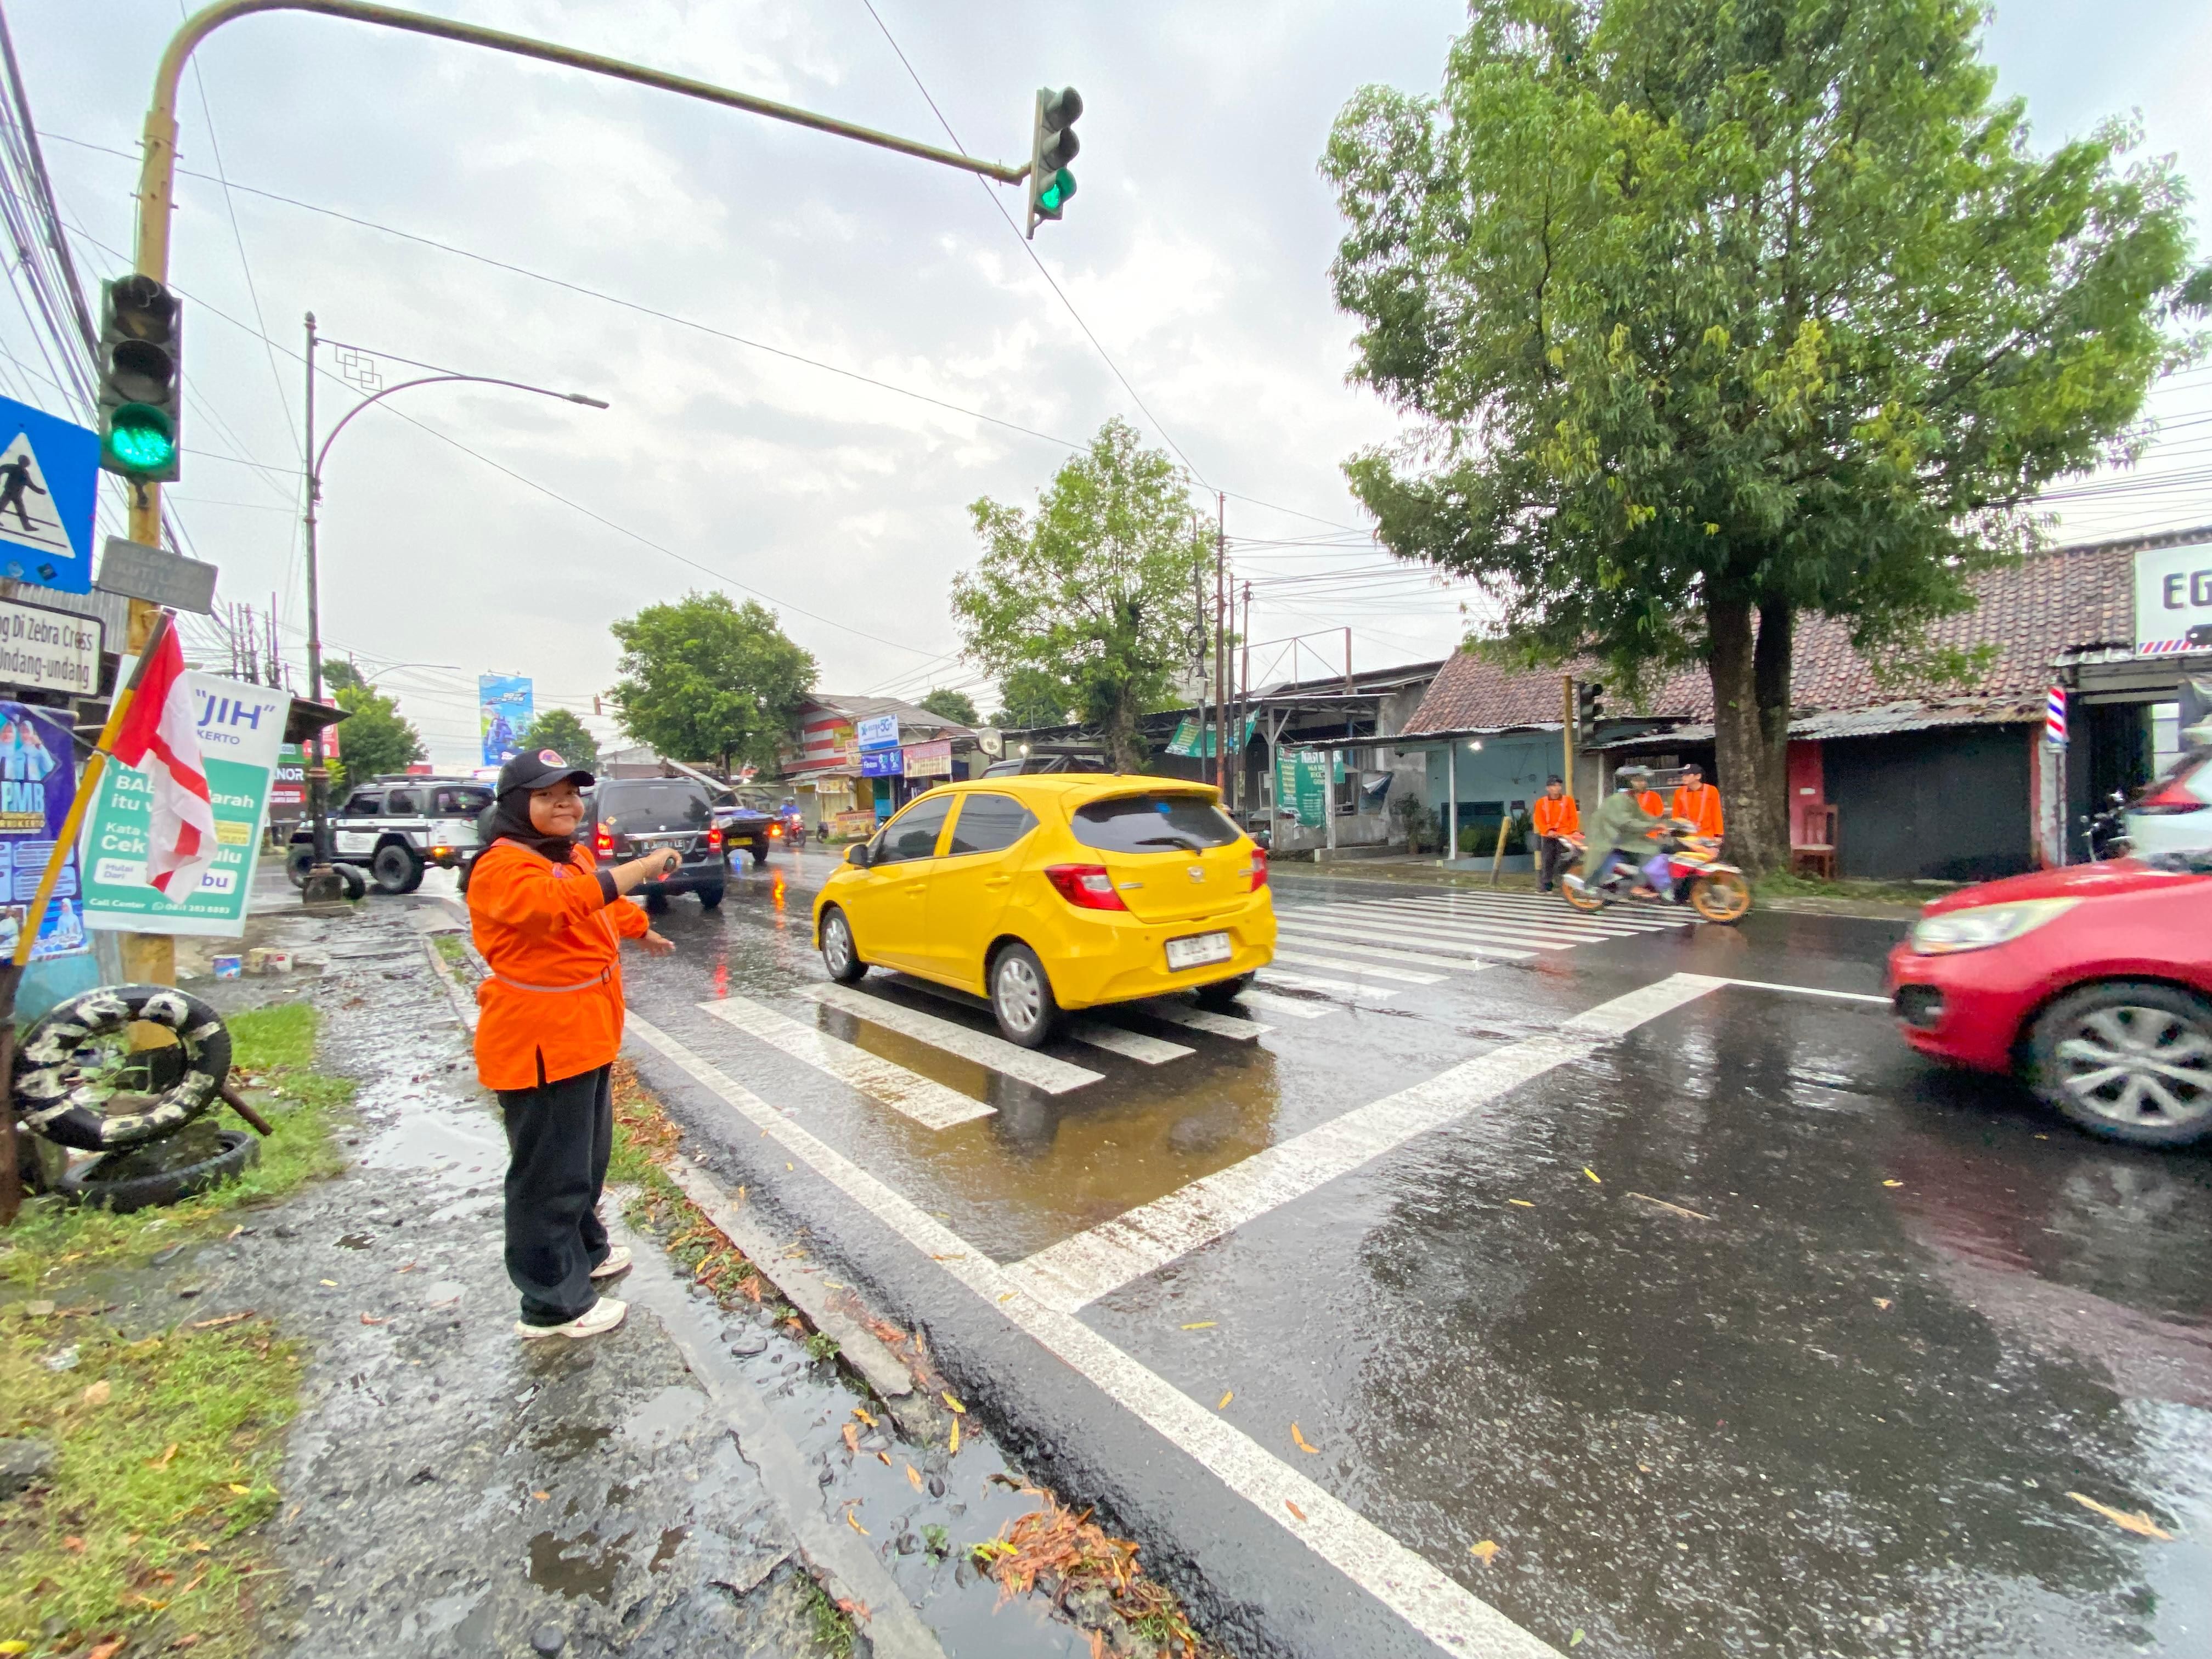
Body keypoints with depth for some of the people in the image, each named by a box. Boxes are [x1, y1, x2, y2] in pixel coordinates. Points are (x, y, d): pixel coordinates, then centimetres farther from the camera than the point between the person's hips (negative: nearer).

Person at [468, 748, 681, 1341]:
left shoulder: (574, 857, 11)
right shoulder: (503, 865, -19)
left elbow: (607, 908, 31)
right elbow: (557, 902, -42)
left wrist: (644, 932, 47)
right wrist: (642, 867, -45)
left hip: (586, 1037, 10)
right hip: (540, 1045, -10)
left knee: (587, 1157, 25)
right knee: (550, 1174, 3)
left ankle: (586, 1251, 45)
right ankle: (553, 1304, 19)